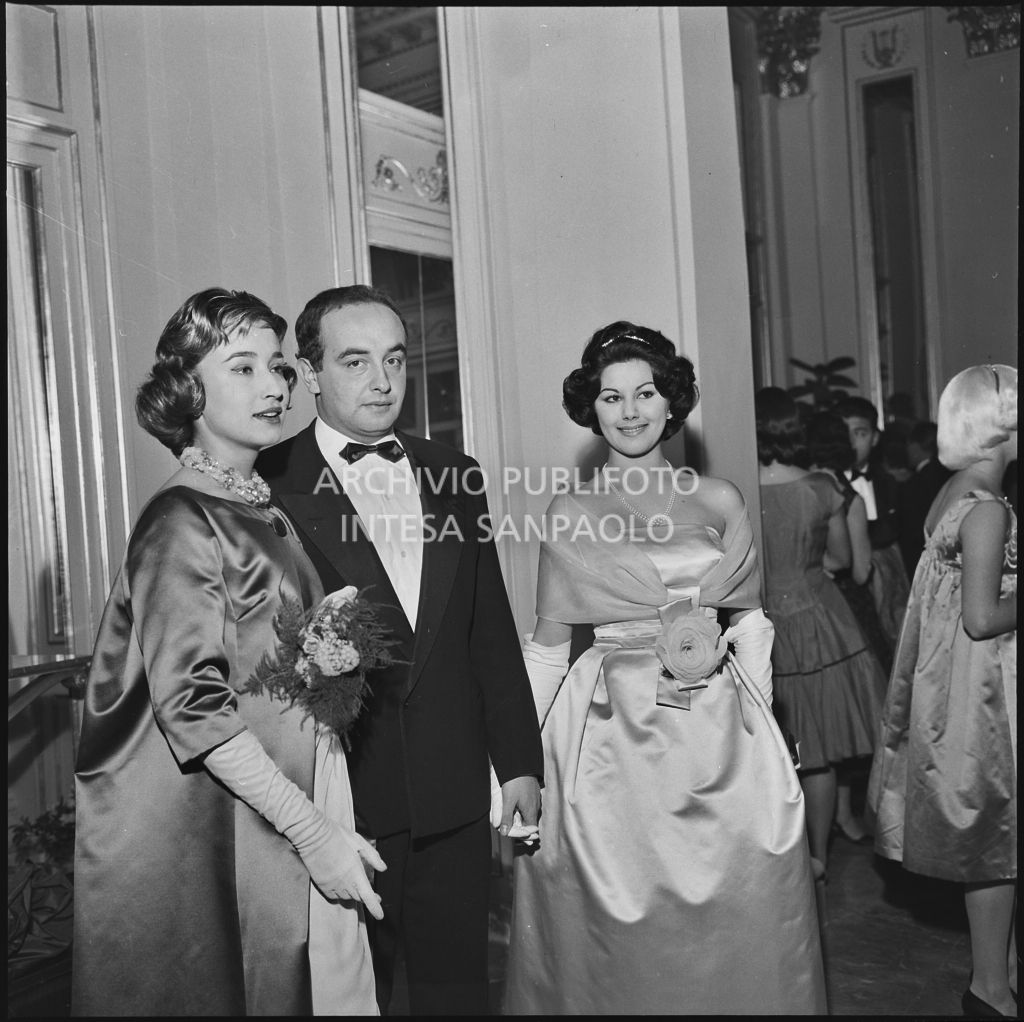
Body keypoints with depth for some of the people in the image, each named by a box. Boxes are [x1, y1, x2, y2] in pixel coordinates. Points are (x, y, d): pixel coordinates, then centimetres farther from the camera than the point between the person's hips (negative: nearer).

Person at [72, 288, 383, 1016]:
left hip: (288, 810, 7)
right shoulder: (182, 521, -15)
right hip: (209, 830, -7)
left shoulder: (270, 511, 9)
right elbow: (195, 708, -20)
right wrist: (314, 831, -19)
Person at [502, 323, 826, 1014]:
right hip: (612, 739, -1)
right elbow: (548, 646, 1)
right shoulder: (569, 514, -2)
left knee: (738, 923, 10)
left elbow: (750, 622, 7)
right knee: (618, 926, 9)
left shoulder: (719, 502, 3)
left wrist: (760, 721, -2)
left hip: (719, 732, 2)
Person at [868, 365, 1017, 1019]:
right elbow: (981, 618, -24)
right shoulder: (988, 509, -21)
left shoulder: (957, 491, 7)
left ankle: (998, 966, 35)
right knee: (993, 836, 5)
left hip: (957, 678, 9)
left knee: (985, 832, 19)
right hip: (978, 687, -9)